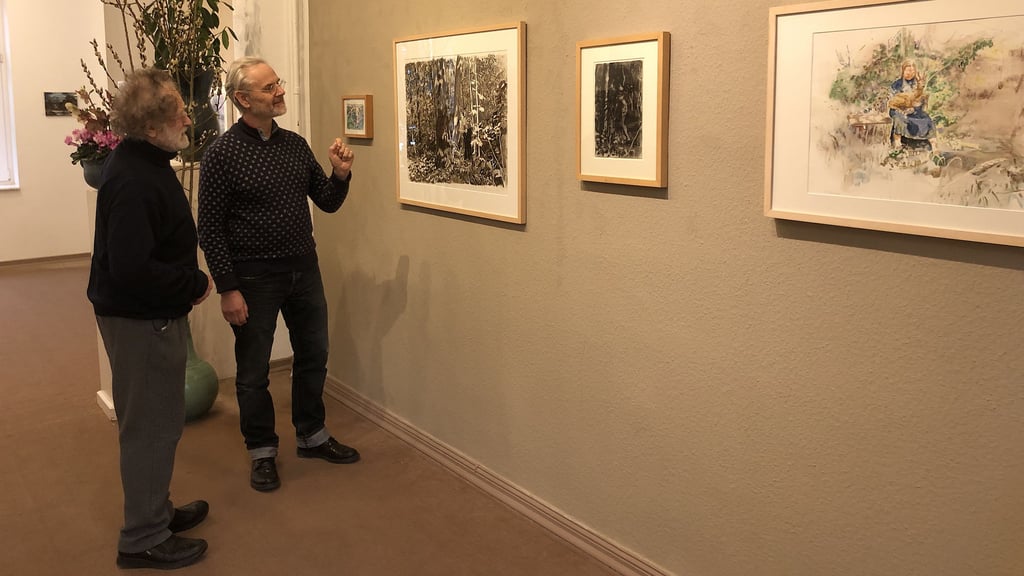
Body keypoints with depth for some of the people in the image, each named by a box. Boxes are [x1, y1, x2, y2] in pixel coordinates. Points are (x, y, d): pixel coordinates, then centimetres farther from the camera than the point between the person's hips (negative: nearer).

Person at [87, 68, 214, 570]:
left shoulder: (143, 161, 7)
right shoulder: (134, 182, -26)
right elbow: (131, 269, -31)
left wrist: (189, 279, 5)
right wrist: (194, 285, -18)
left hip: (150, 313, 10)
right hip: (142, 319, -10)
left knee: (155, 423, 21)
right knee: (151, 427, 2)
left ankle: (155, 512, 37)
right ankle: (143, 540, 17)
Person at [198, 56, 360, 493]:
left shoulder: (296, 145, 4)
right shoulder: (222, 153, -12)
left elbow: (327, 203, 10)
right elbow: (210, 228, -12)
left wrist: (340, 174, -10)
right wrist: (227, 289, -15)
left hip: (304, 269, 6)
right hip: (253, 278, -5)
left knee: (313, 357, 17)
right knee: (253, 372, 8)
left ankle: (312, 436, 36)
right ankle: (262, 452, 27)